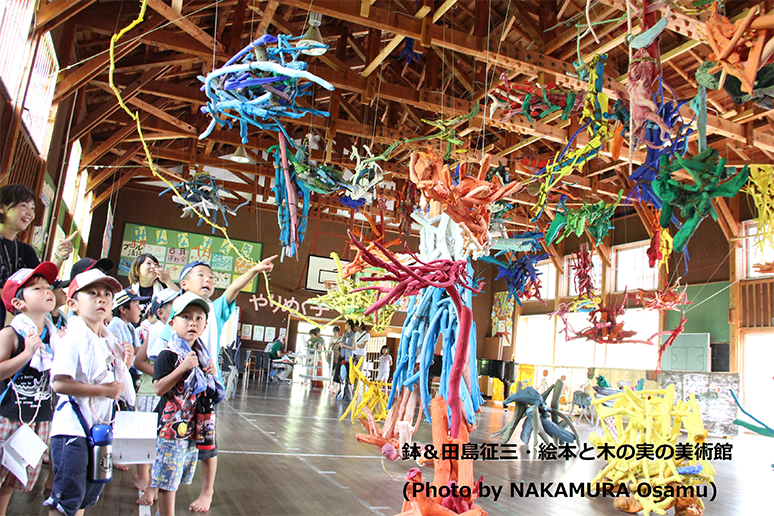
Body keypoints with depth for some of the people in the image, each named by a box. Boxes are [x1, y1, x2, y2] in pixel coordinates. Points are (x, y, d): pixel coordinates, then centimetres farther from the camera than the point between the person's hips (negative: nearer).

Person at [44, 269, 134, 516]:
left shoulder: (110, 342, 11)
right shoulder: (73, 340, -15)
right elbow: (59, 384, -25)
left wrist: (125, 365, 2)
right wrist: (104, 390, -23)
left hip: (99, 427, 8)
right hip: (72, 428, -8)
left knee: (90, 494, 17)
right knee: (67, 496, -4)